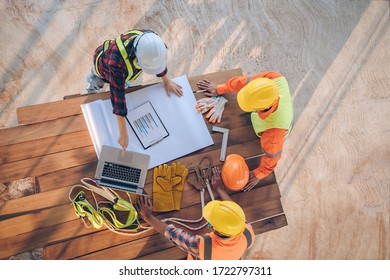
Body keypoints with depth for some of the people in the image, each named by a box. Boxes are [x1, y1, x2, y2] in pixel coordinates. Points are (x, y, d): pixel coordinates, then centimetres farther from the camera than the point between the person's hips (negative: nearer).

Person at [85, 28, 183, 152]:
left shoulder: (151, 40, -39)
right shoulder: (117, 61, -55)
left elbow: (159, 59, -15)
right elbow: (118, 96, -51)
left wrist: (166, 80, -3)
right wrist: (123, 133, -47)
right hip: (104, 65, -3)